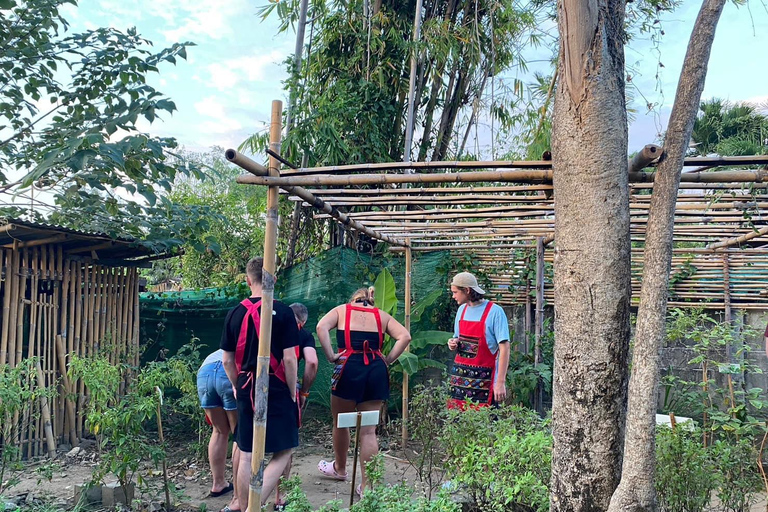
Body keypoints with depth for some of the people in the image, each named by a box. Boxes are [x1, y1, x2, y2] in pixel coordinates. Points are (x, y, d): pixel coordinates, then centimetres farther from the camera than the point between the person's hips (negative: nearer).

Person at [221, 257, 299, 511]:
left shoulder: (235, 313, 2)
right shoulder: (282, 311, -10)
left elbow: (227, 360, 7)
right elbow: (289, 359, -12)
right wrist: (292, 393, -2)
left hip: (246, 390, 5)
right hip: (277, 390, -4)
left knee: (247, 454, 14)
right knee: (283, 452, 5)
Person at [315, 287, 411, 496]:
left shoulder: (342, 310, 12)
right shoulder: (381, 315, 16)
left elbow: (321, 327, -8)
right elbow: (405, 336, 2)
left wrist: (330, 356, -4)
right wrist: (387, 360, 6)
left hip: (349, 368, -2)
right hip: (377, 370, 2)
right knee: (368, 430, 7)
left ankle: (340, 468, 39)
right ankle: (367, 484, 9)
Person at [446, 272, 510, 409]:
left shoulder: (494, 311, -8)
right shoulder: (462, 309, 13)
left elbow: (504, 348, -12)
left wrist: (501, 382, -17)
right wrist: (453, 344, 1)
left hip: (483, 379, -6)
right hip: (459, 375, 6)